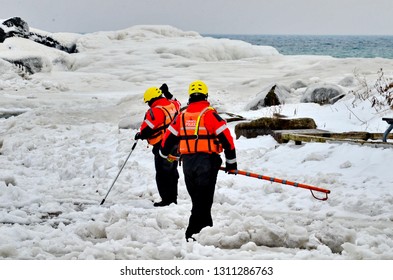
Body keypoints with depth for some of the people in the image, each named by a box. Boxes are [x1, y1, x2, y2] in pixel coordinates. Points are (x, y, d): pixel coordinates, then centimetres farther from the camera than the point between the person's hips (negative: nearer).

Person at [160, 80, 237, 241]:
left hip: (188, 163, 5)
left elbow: (168, 138, 16)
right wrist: (231, 162, -1)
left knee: (197, 199, 16)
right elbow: (226, 138, -10)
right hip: (207, 163, -5)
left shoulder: (182, 116, 7)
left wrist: (164, 154, 35)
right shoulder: (209, 114, -7)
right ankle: (193, 233, -10)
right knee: (203, 201, -2)